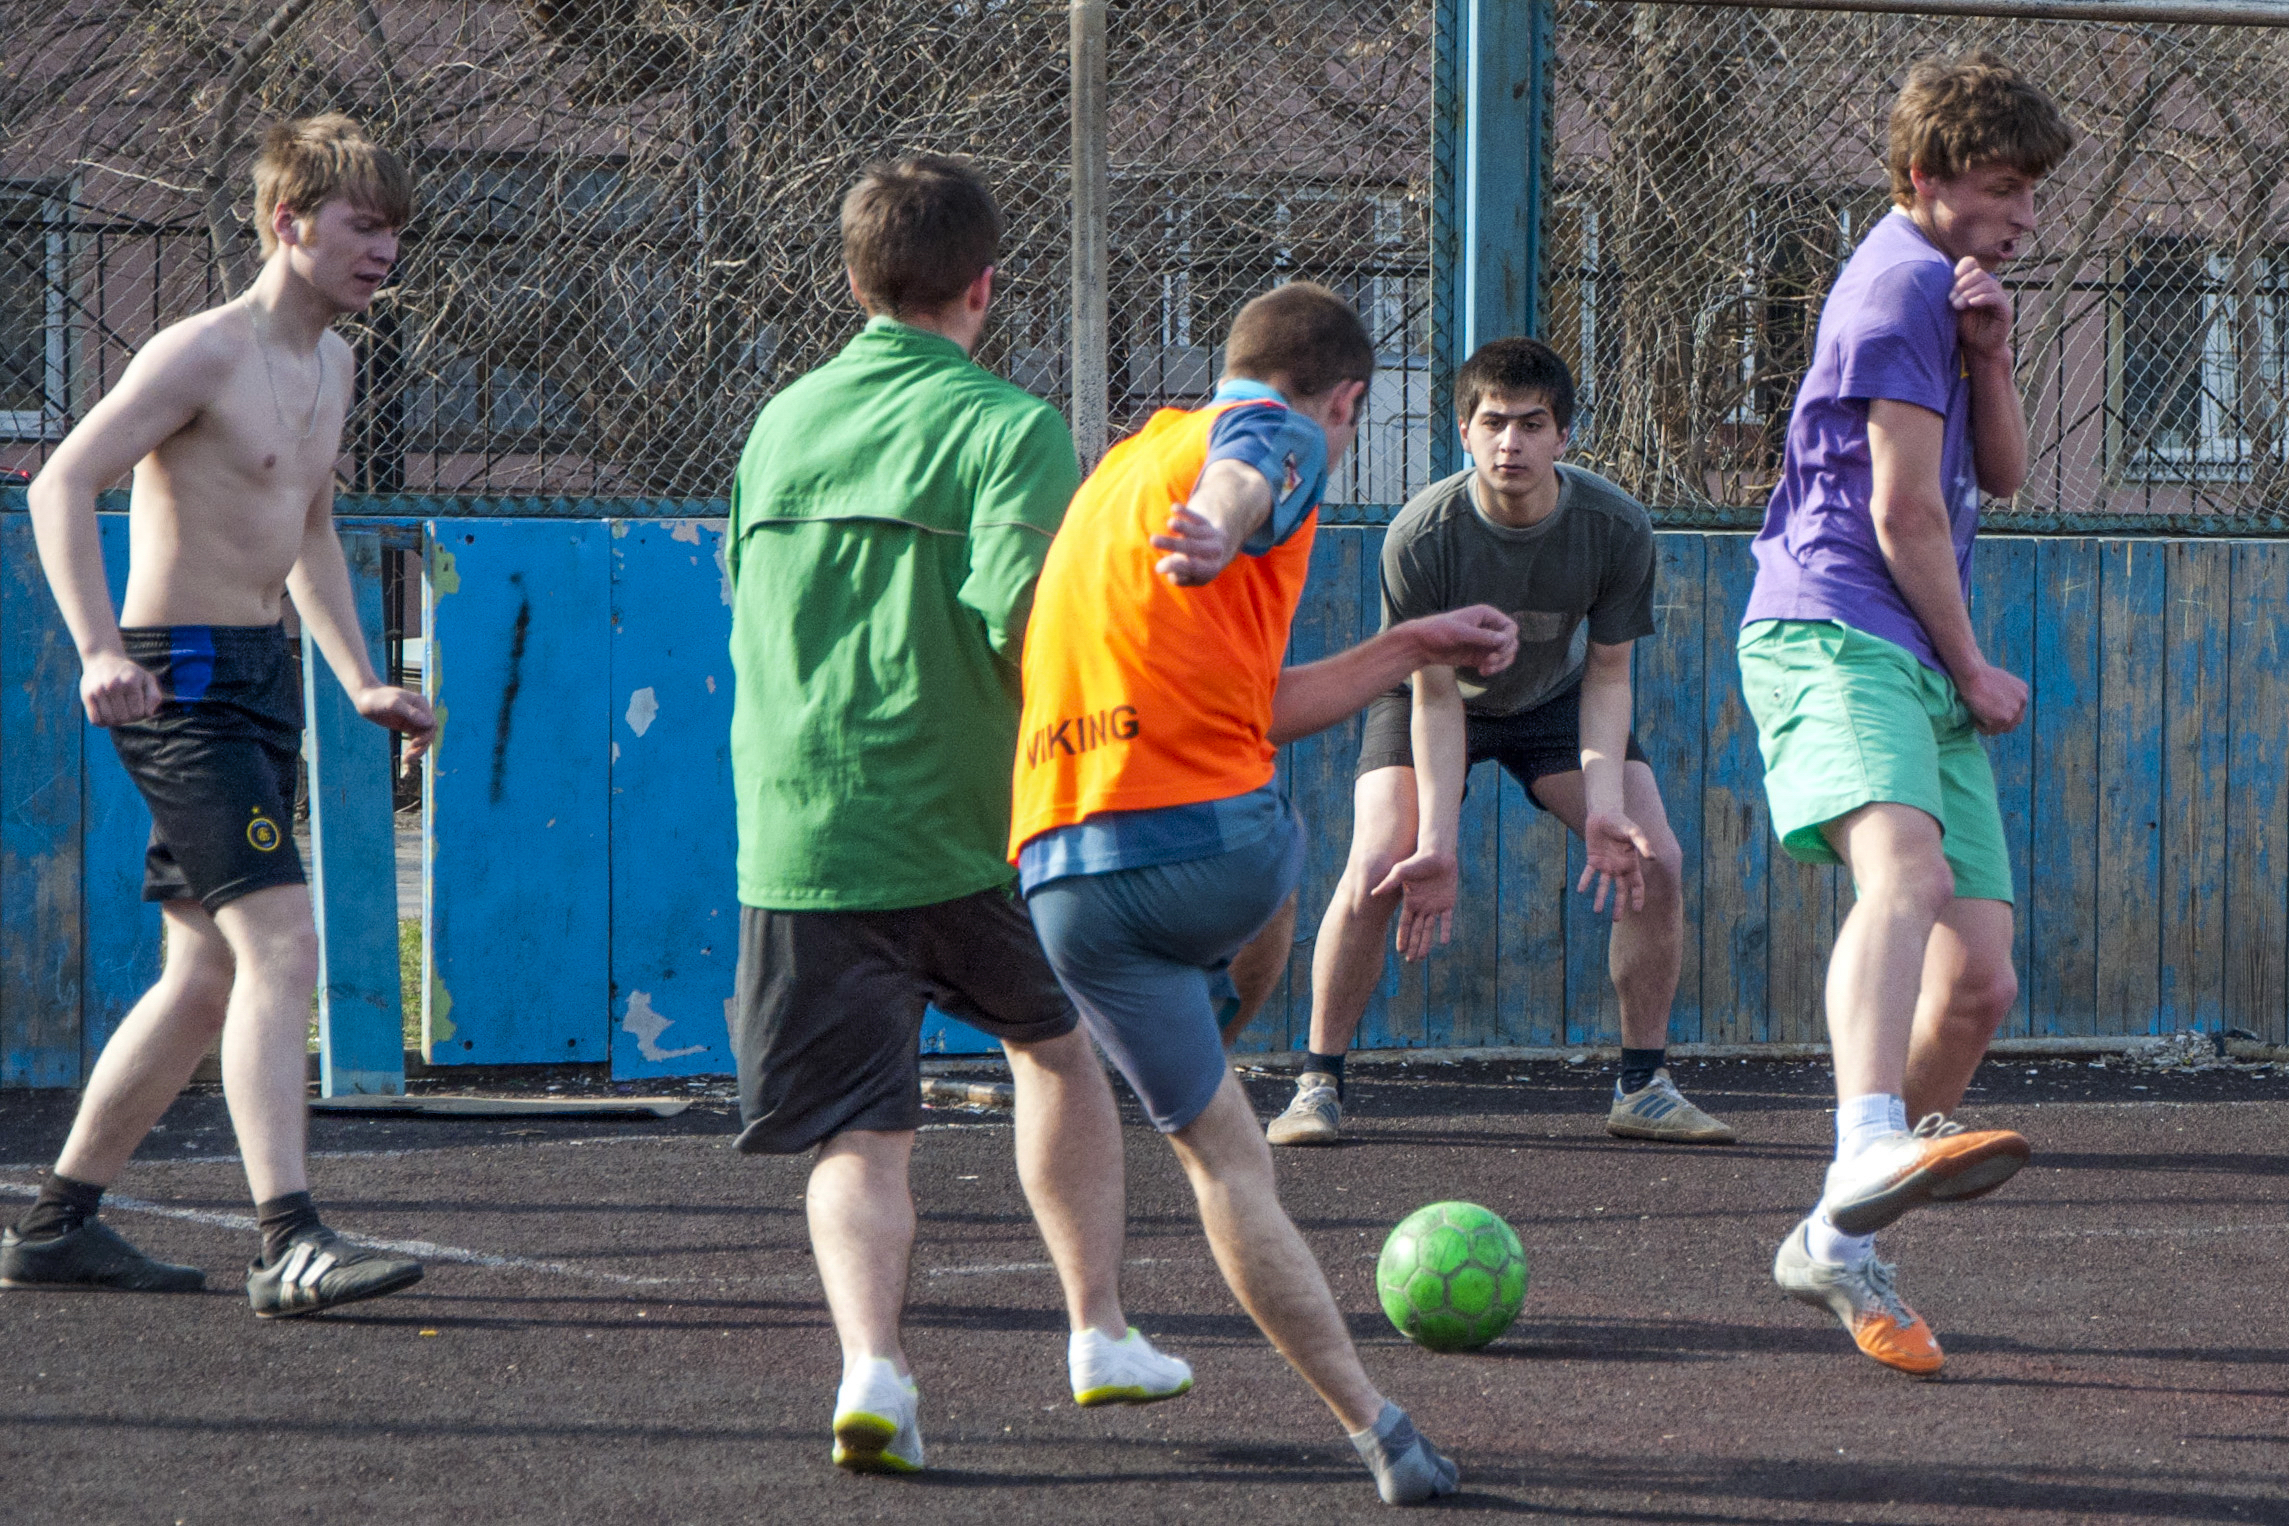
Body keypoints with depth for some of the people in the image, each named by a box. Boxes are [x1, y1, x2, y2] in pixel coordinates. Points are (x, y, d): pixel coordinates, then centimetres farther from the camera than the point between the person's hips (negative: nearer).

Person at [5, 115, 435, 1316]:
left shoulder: (330, 365, 15)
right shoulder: (202, 354, -13)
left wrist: (361, 683, 24)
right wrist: (100, 650, -31)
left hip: (261, 675, 10)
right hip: (180, 678, -10)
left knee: (210, 975, 12)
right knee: (281, 946, -19)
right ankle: (289, 1246, -25)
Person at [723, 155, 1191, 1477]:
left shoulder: (783, 421, 9)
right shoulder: (1010, 426, -8)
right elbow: (1019, 620, -21)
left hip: (796, 834, 3)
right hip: (964, 833, -2)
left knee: (861, 1134, 2)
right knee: (1060, 1044, 24)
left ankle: (872, 1360, -22)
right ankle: (1101, 1332, 28)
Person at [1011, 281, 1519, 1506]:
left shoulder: (1128, 464, 29)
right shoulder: (1277, 435, 6)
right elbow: (1238, 477, -22)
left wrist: (1414, 649, 36)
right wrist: (1217, 531, -43)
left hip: (1064, 879, 6)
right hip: (1216, 841, -6)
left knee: (1219, 1152, 7)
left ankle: (1373, 1425, 1)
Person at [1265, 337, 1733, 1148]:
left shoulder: (1617, 527, -28)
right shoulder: (1420, 537, -33)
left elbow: (1607, 673, -17)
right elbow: (1435, 694, -26)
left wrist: (1604, 804, -31)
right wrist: (1437, 845, -33)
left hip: (1556, 699, 2)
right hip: (1436, 698, -2)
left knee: (1655, 862, -13)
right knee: (1377, 867, -24)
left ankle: (1643, 1087, 2)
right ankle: (1317, 1084, -9)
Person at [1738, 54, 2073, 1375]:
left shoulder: (1943, 286, 27)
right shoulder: (1903, 283, -4)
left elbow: (2003, 473, 22)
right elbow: (1905, 512, -7)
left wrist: (1989, 357, 3)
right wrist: (1975, 671, 2)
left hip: (1925, 670, 10)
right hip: (1835, 633, -10)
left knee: (1980, 982, 1)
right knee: (1909, 867, -36)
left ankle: (1840, 1246, 14)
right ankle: (1871, 1152, -59)